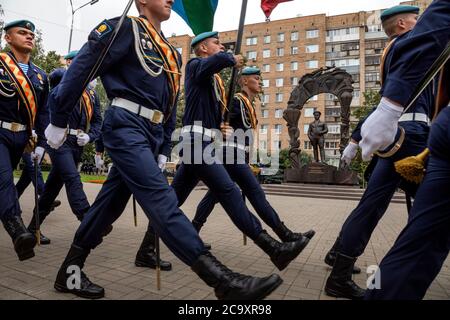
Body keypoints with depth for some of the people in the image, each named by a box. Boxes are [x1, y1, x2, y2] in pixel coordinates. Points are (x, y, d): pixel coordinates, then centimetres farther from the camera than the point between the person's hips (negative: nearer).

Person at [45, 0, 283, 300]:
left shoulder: (171, 52, 22)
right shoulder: (125, 27, 0)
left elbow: (170, 105, 22)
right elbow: (81, 69, -3)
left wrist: (163, 150, 18)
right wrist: (59, 120, -3)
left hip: (152, 133, 8)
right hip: (126, 125, -8)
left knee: (110, 201, 10)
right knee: (161, 198, -18)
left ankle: (70, 272, 24)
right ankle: (221, 278, -23)